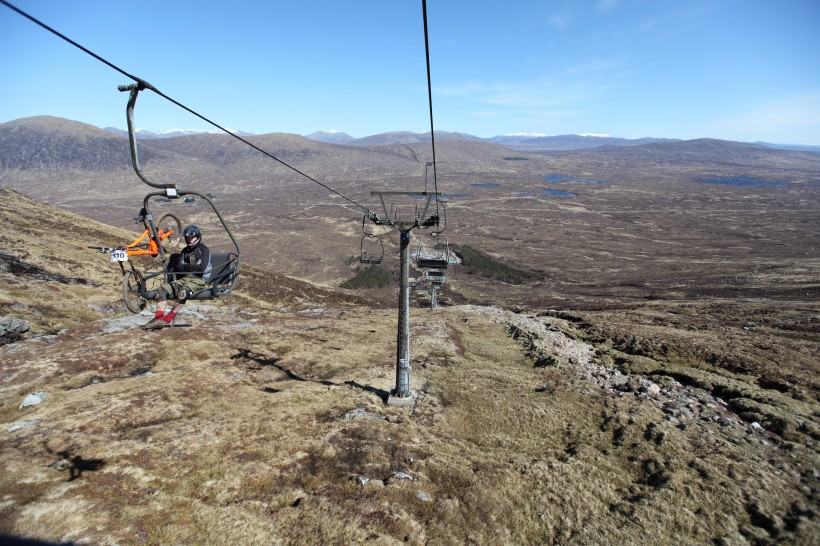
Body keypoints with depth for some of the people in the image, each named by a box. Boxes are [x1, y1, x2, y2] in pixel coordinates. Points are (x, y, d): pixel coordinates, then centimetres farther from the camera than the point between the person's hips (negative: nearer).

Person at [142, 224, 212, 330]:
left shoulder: (204, 250, -1)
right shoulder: (185, 251, 21)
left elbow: (202, 268, -14)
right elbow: (179, 266, 15)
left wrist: (184, 266, -6)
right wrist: (173, 274, -6)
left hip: (198, 280, -7)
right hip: (183, 278, 7)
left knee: (183, 292, -36)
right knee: (162, 289, -16)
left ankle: (169, 319, -25)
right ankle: (159, 318, -23)